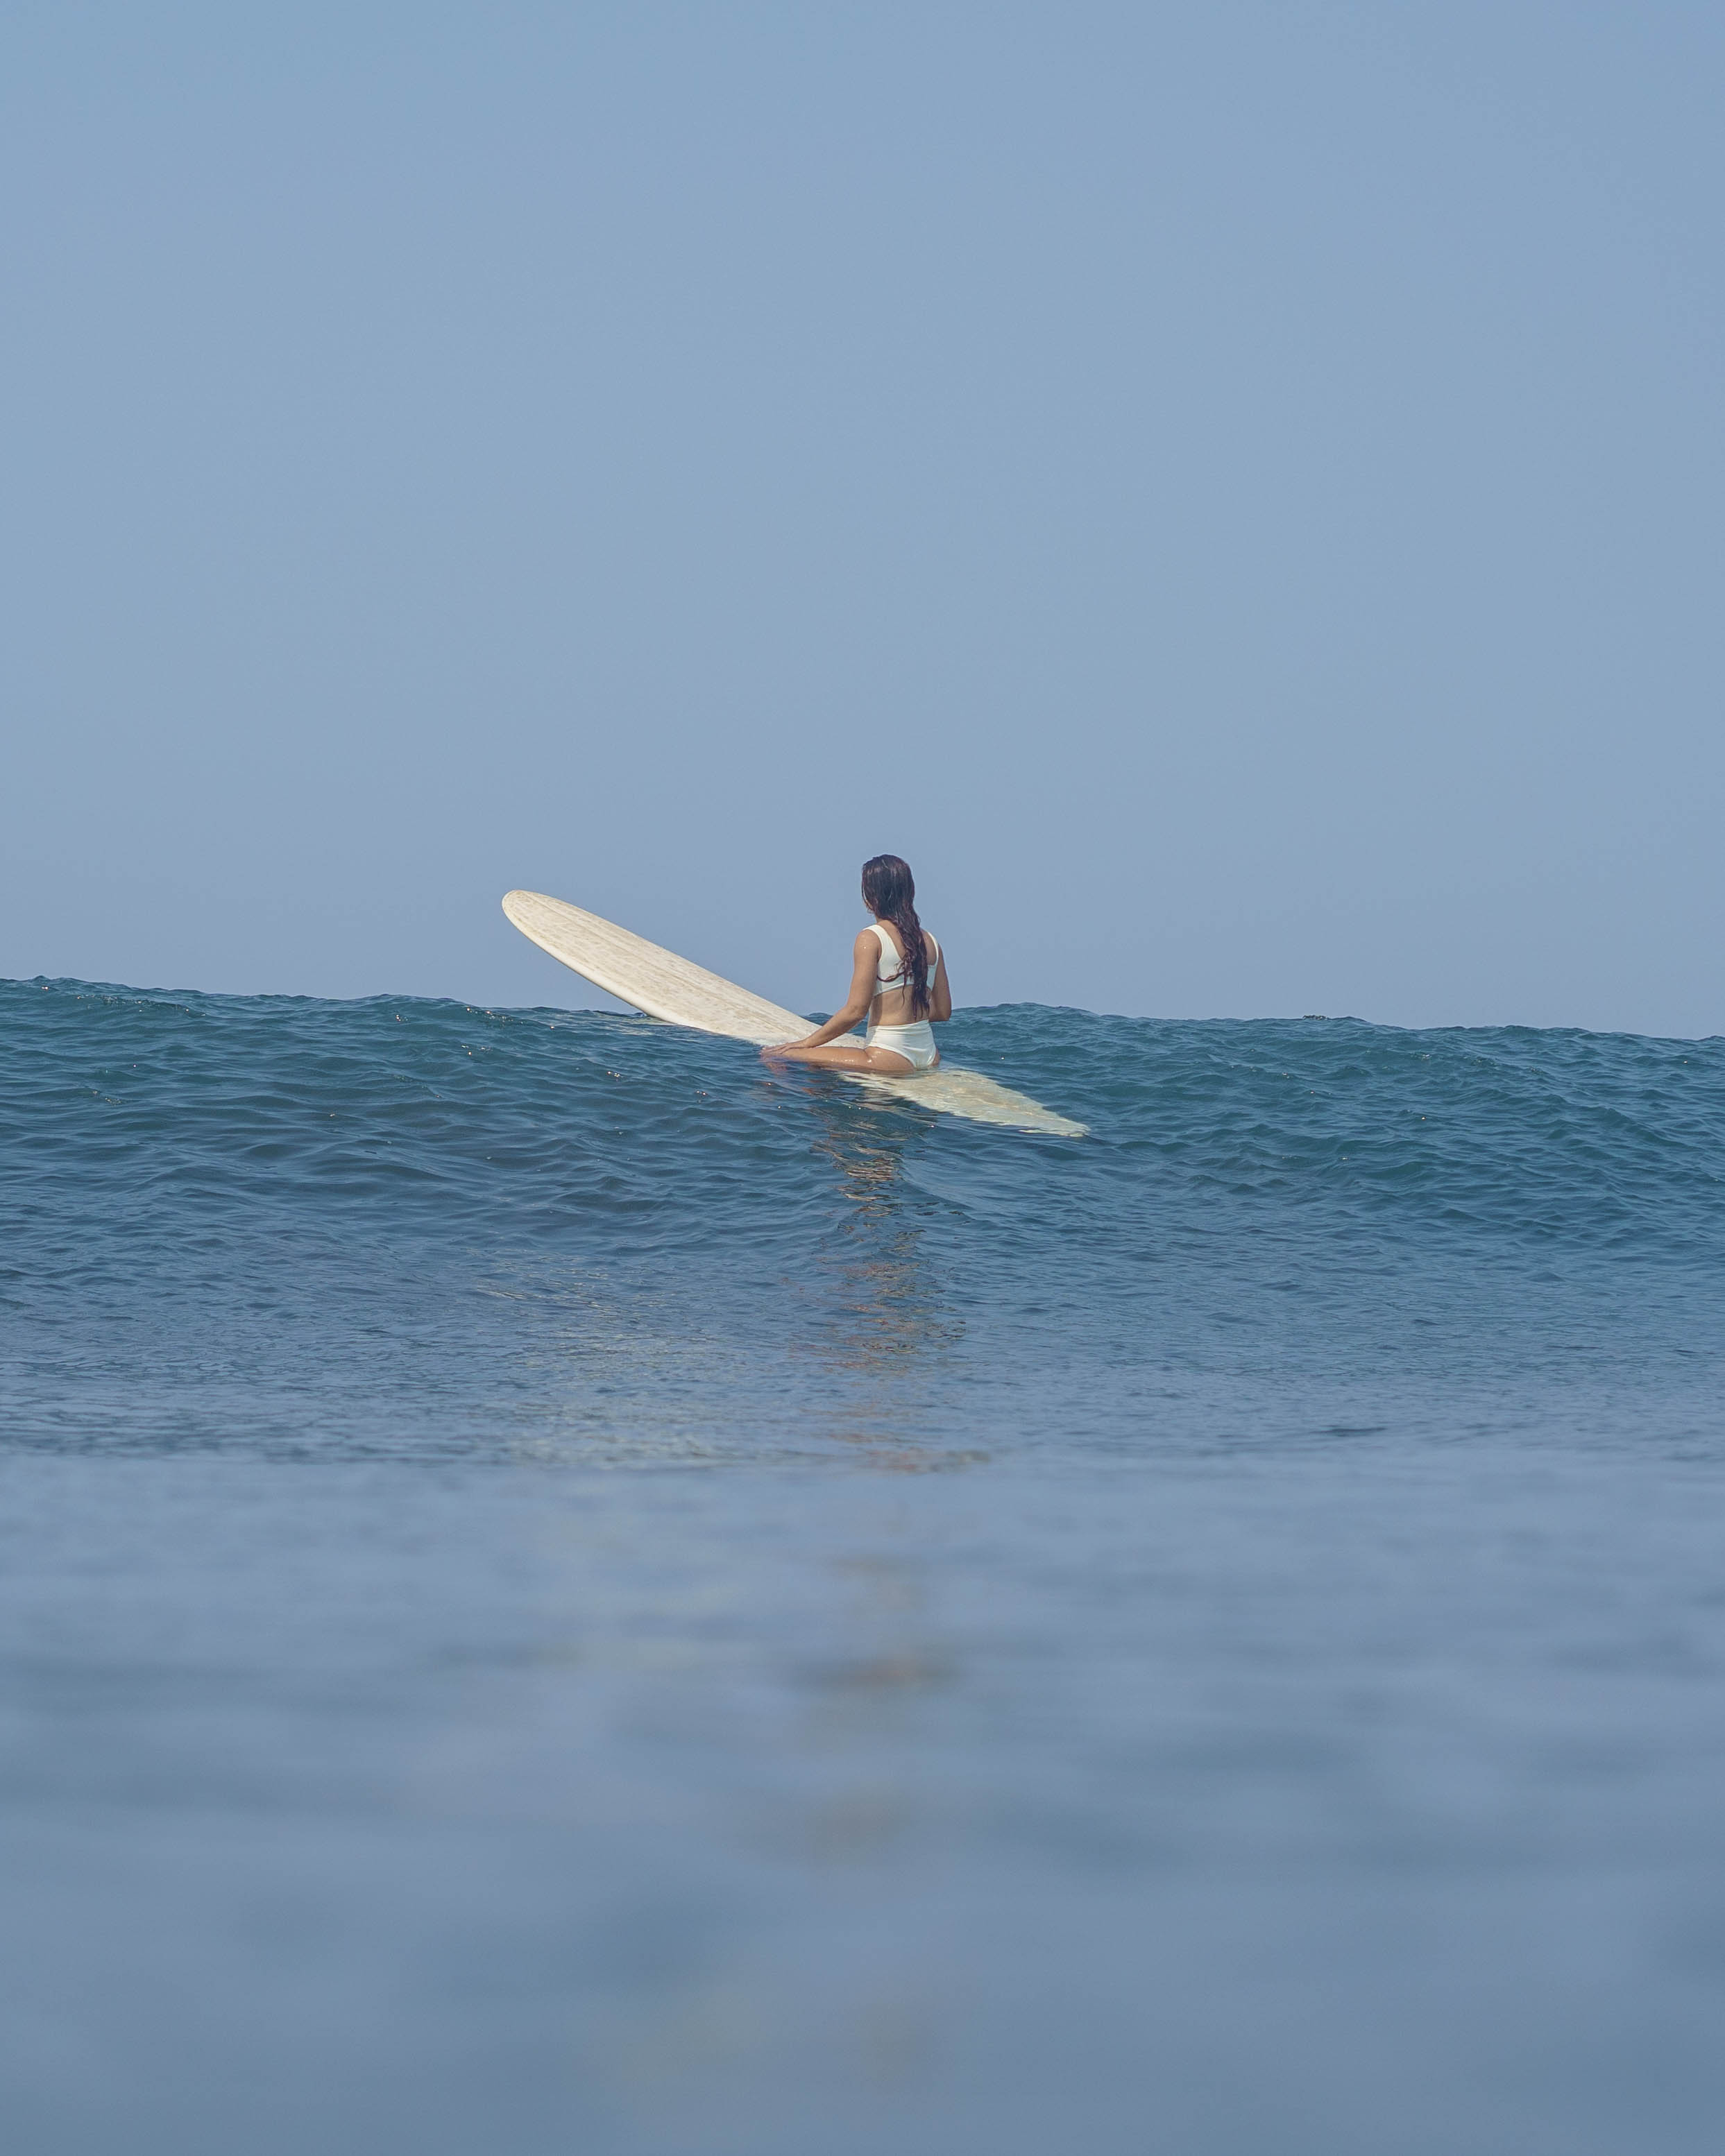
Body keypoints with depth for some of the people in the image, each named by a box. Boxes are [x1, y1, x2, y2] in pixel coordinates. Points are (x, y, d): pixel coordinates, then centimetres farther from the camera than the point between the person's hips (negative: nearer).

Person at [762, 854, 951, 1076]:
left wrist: (807, 1043, -3)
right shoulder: (930, 941, 10)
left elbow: (855, 1011, -12)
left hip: (889, 1058, -8)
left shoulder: (871, 939, -9)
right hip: (928, 1057, 8)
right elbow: (943, 1012, 14)